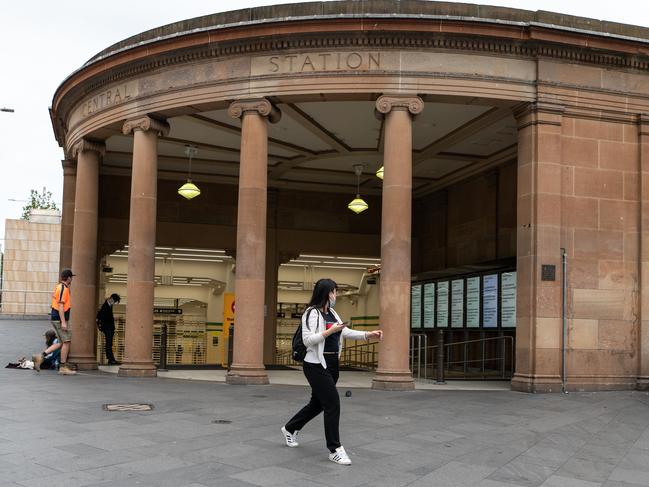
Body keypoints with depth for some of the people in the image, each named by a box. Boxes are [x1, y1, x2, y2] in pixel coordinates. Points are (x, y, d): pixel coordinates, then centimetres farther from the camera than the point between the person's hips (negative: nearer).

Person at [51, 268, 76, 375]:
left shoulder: (59, 286, 14)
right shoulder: (63, 288, -14)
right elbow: (60, 305, -20)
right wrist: (63, 322, -23)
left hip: (55, 318, 10)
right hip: (60, 319, -10)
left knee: (63, 342, 14)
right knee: (66, 342, -9)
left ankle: (64, 365, 17)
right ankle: (63, 367, -9)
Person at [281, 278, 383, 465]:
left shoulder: (332, 314, 13)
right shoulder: (312, 313, -13)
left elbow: (347, 332, 11)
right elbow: (307, 340, -20)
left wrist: (369, 334, 0)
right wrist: (331, 331, -24)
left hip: (332, 365, 9)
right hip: (317, 366, -9)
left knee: (318, 403, 18)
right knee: (333, 403, -10)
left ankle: (290, 429, 38)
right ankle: (335, 450, -2)